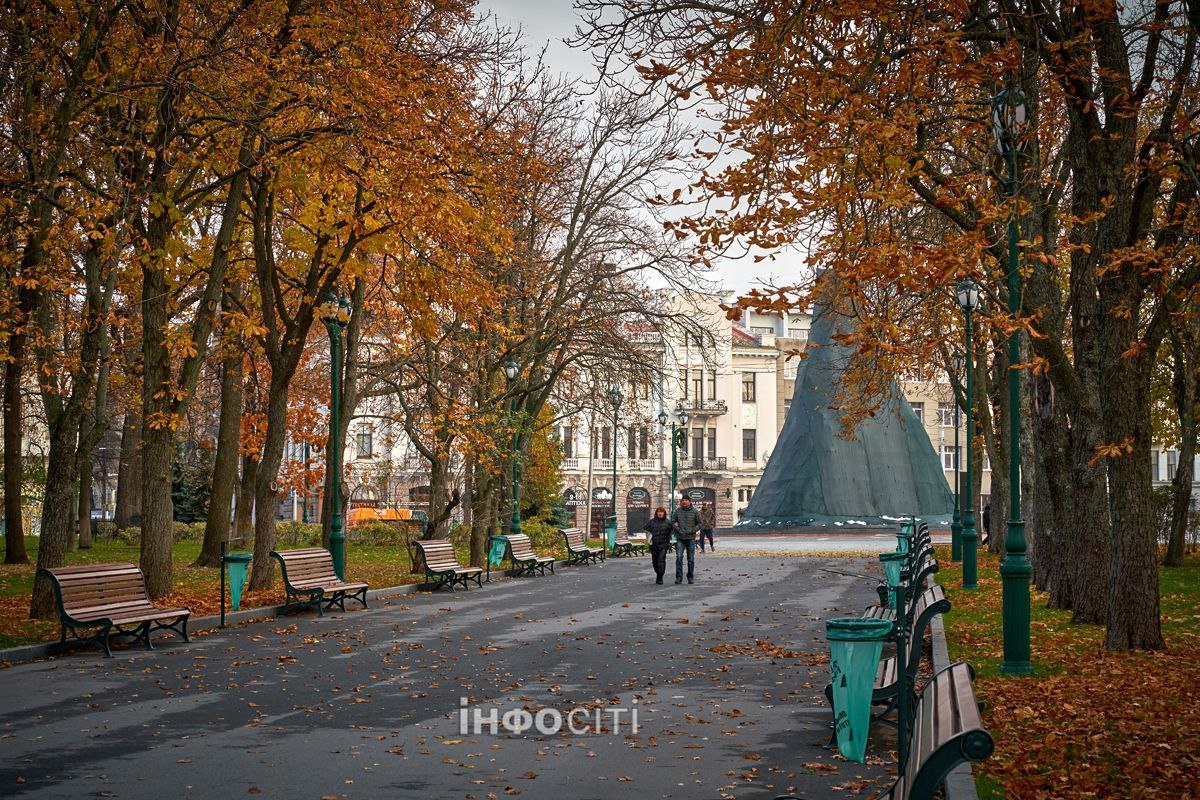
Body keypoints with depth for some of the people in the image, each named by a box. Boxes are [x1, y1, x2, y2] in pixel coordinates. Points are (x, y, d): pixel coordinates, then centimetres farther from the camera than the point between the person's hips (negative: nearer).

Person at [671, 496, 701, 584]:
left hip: (691, 538, 0)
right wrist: (678, 530, -9)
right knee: (679, 557, -12)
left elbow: (699, 523, 4)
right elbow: (673, 522, 7)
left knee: (691, 559, 7)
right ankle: (679, 577, -10)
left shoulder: (694, 511, -1)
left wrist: (692, 530, -10)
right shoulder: (677, 511, 2)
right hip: (680, 538, 0)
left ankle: (690, 577, 18)